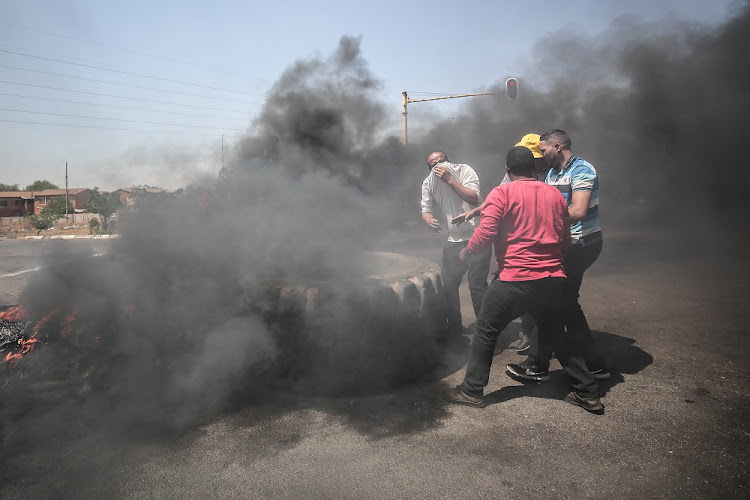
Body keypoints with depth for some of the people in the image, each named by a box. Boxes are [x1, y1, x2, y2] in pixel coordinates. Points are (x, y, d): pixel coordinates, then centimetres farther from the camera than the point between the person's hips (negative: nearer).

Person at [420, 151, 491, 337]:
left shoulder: (463, 170, -7)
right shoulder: (428, 183, 5)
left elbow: (474, 198, -18)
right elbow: (426, 209, 8)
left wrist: (449, 179, -21)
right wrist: (429, 219, -16)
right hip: (454, 240, 5)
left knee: (477, 284, -8)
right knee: (448, 284, 9)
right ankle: (454, 327, 26)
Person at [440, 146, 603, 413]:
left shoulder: (502, 193, -6)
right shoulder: (555, 194, 10)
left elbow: (486, 233, -16)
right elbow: (565, 240, 15)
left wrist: (466, 252, 1)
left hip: (515, 279, -5)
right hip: (552, 279, 6)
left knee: (485, 332, 8)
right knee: (555, 334, 21)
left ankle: (472, 391, 15)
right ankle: (588, 393, 26)